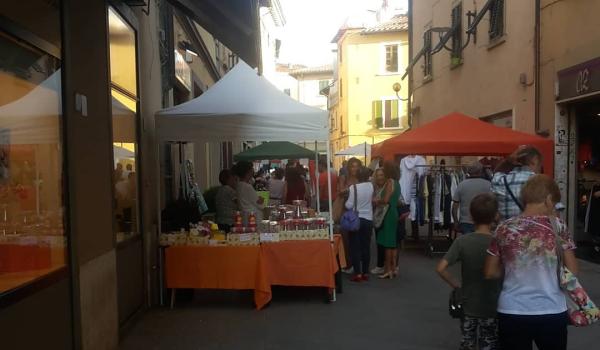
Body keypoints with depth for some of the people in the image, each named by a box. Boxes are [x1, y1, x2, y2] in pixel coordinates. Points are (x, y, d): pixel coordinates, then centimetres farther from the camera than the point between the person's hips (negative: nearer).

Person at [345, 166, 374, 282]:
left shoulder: (353, 187, -14)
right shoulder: (370, 186, -1)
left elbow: (349, 205, -13)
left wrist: (345, 202, 7)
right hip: (368, 220, 4)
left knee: (355, 247, 3)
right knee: (366, 247, 9)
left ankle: (357, 273, 3)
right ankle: (365, 273, 15)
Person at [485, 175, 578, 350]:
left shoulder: (504, 229, -3)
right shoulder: (558, 226, -6)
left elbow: (490, 273, 3)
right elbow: (572, 272, 0)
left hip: (511, 313, 1)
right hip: (552, 313, 0)